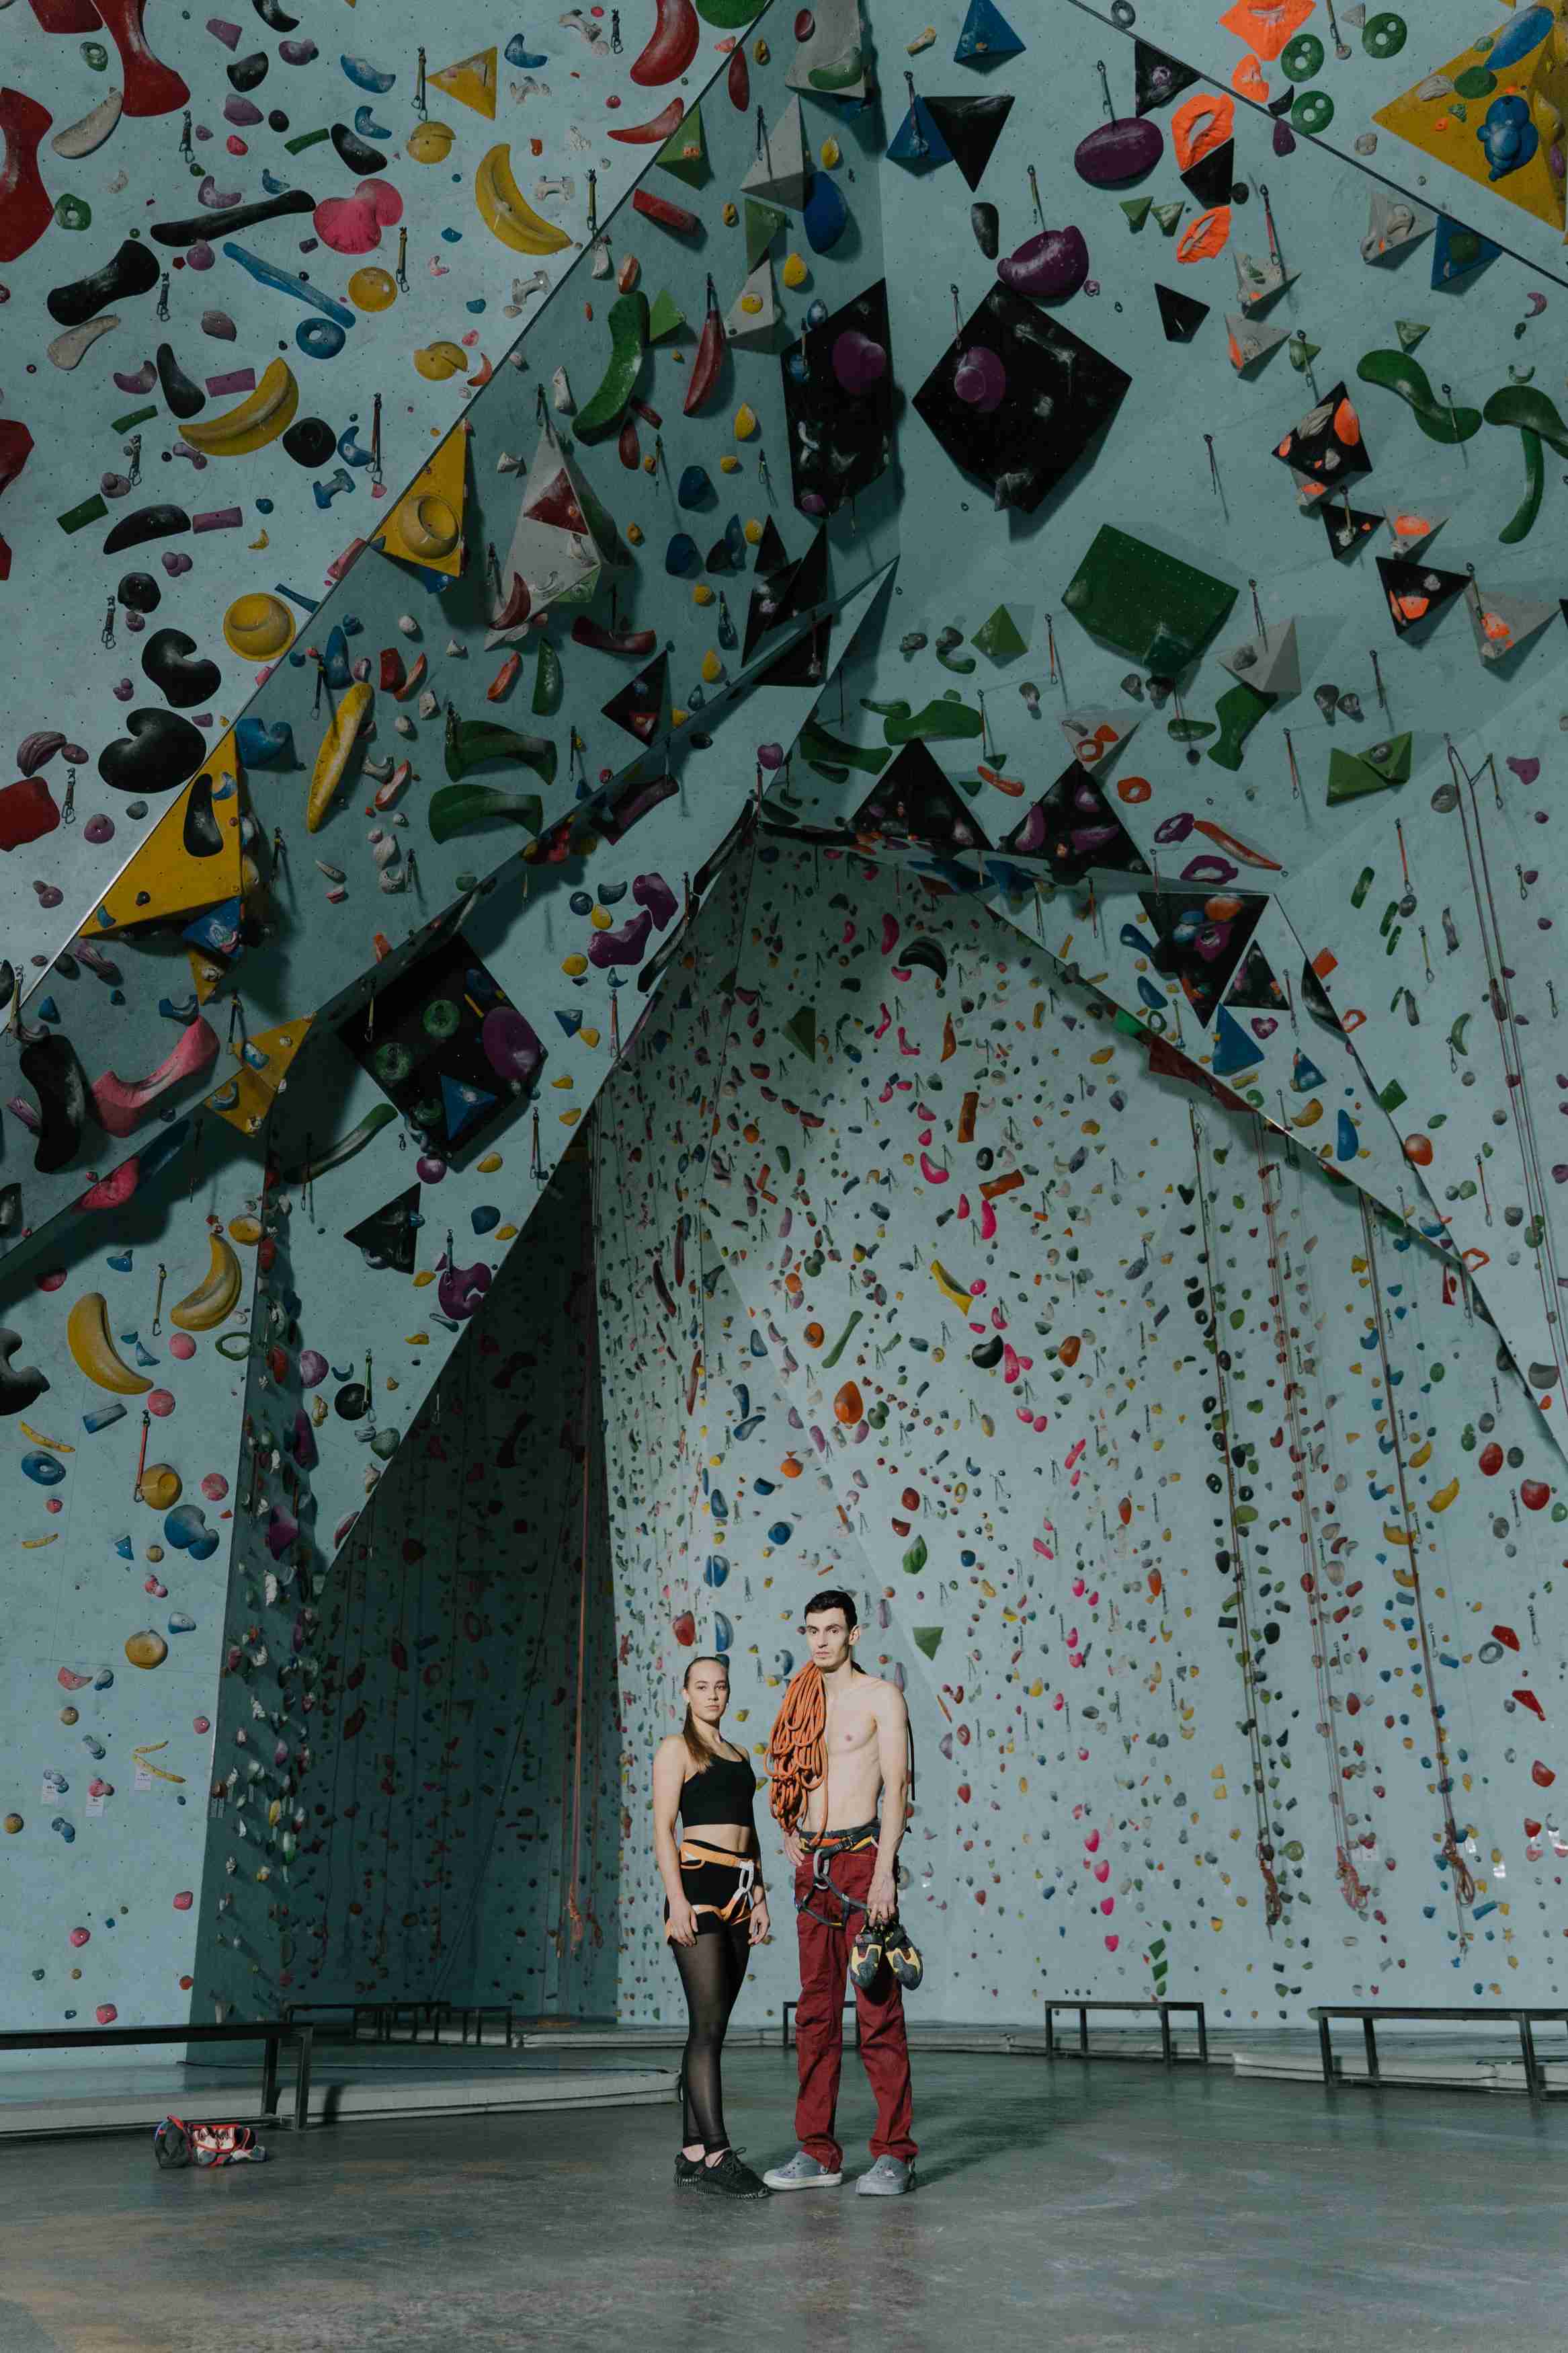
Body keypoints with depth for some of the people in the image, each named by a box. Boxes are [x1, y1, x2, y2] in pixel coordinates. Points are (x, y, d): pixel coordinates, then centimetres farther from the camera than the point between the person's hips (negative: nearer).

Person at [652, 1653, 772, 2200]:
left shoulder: (737, 1755, 20)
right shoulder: (676, 1748, -1)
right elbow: (663, 1828, -8)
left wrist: (759, 1897, 14)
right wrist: (676, 1898, -17)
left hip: (737, 1892, 7)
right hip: (698, 1883, -7)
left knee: (711, 2029, 8)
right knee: (708, 2025, -12)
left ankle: (692, 2156, 12)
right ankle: (718, 2157, -13)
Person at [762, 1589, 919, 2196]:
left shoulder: (881, 1696, -3)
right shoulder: (803, 1702, 14)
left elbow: (896, 1785, -10)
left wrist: (884, 1872, -19)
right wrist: (789, 1833, 8)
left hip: (861, 1856, -6)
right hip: (813, 1866, 6)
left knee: (879, 2012, -5)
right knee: (816, 2012, 8)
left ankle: (894, 2154, 2)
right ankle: (817, 2153, 15)